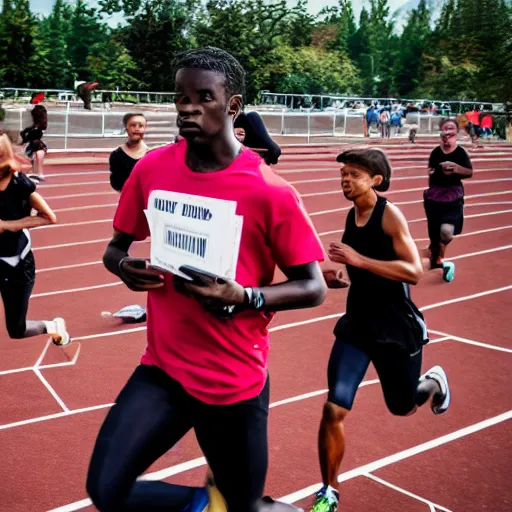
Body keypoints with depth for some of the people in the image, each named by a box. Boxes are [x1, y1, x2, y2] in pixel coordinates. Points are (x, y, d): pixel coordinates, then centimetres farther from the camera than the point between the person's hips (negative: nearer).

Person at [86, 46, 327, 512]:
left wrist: (244, 297, -26)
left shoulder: (271, 191, -15)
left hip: (236, 381, -3)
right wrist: (125, 266, -14)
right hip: (162, 369, 3)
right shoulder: (151, 169, -3)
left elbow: (313, 288, -9)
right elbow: (116, 247, 10)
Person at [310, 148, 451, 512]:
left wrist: (359, 260, -30)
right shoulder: (352, 216, 3)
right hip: (357, 324, 5)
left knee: (403, 407, 16)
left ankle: (434, 382, 52)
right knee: (334, 410, -6)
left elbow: (414, 271, -25)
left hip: (397, 327, -4)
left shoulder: (390, 215, -17)